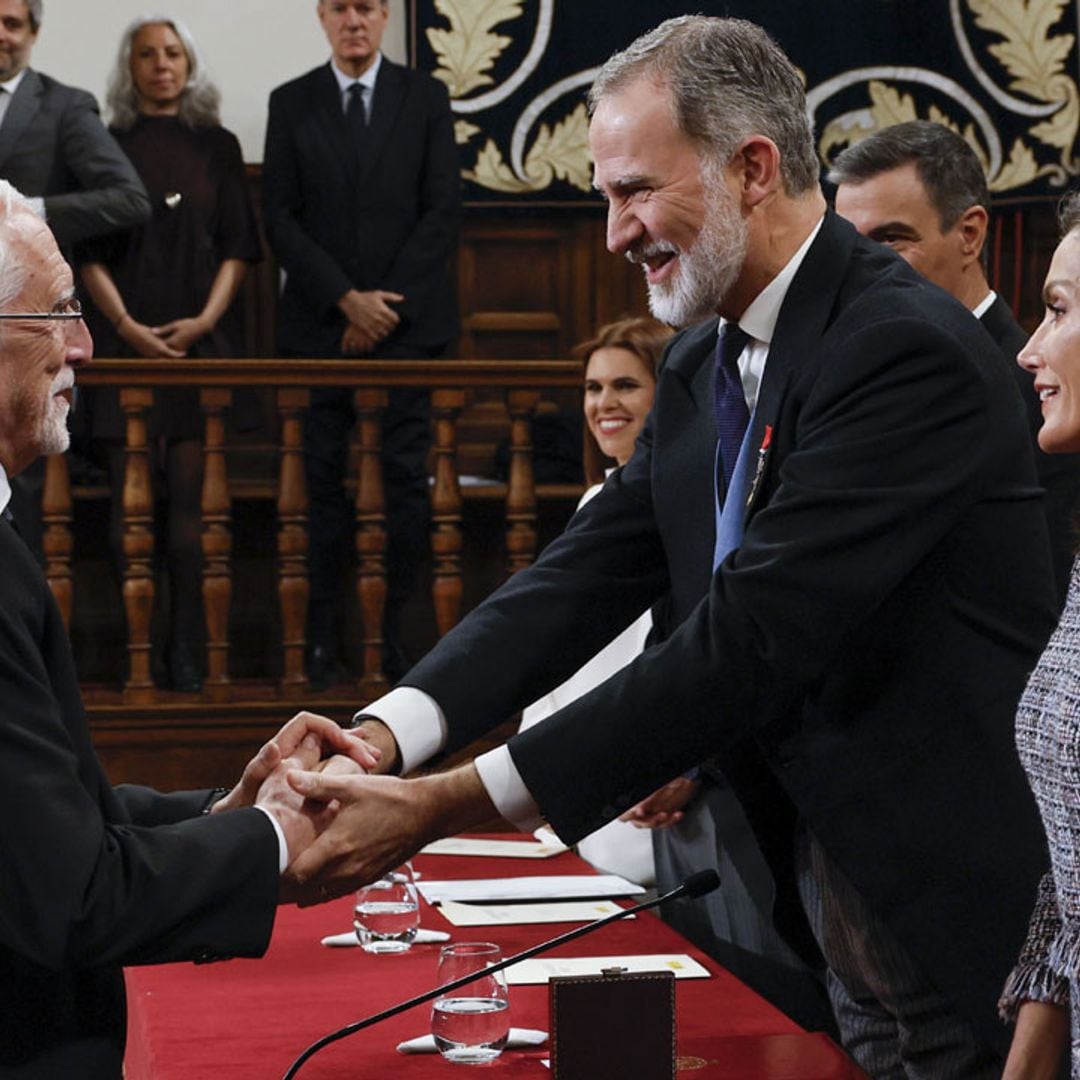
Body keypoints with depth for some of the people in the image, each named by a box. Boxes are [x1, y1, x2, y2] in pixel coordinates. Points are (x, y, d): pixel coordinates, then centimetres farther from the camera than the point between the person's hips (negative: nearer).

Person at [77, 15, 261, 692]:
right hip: (125, 339, 0)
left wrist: (205, 319, -9)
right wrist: (127, 326, -11)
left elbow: (237, 247, 6)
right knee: (130, 501, -2)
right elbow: (90, 251, 3)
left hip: (201, 338, 0)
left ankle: (187, 646, -1)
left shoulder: (217, 147, 10)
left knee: (190, 497, -3)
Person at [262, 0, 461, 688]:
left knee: (407, 477, -2)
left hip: (409, 321, 0)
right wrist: (346, 298, -9)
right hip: (319, 323, 0)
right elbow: (280, 217, 2)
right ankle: (323, 635, 4)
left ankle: (396, 627, 4)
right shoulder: (291, 103, 8)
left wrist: (388, 304, -7)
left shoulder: (426, 98, 7)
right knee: (324, 478, 1)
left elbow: (443, 212, 1)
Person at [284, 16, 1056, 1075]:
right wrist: (385, 734, -17)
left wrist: (447, 806, -29)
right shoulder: (700, 369, 7)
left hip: (959, 914, -8)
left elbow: (748, 641, -28)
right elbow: (587, 573, 0)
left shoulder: (905, 351, -22)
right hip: (838, 907, 8)